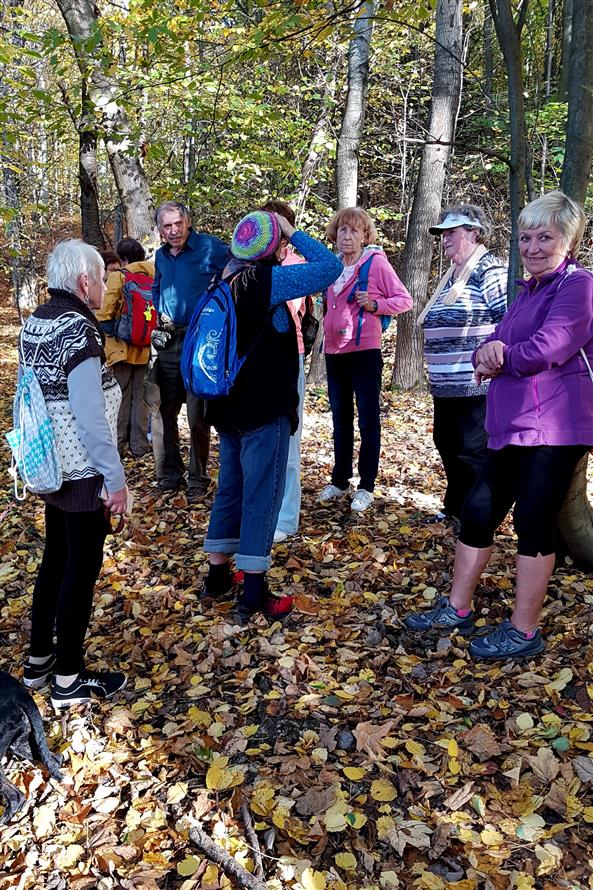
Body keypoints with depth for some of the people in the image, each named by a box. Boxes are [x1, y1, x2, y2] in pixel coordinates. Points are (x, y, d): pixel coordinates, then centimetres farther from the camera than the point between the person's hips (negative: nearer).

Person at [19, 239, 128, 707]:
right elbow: (89, 414, -23)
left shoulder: (35, 322, 7)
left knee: (56, 556, 20)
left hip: (50, 466, 9)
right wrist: (115, 477, -17)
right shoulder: (78, 327, -20)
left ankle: (38, 659, 34)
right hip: (83, 472, -9)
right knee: (82, 567, 4)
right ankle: (69, 680, 18)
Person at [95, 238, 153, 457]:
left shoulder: (117, 277, -9)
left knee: (121, 396, 7)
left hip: (122, 347, -3)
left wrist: (110, 332, -2)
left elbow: (104, 311, -16)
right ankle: (139, 445, 15)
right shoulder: (154, 274, 3)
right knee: (140, 396, 12)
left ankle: (117, 444, 14)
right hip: (145, 347, 3)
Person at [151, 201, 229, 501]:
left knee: (197, 416, -3)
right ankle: (169, 475, 23)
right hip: (168, 342, 6)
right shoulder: (161, 256, 14)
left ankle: (198, 481, 10)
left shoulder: (210, 248, -8)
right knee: (165, 411, 10)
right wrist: (158, 314, 14)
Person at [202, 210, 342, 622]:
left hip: (229, 406, 8)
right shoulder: (268, 280, -15)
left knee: (231, 487, 18)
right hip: (265, 410, -8)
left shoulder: (225, 280, 8)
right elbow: (330, 267, -16)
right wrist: (292, 231, -8)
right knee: (262, 496, -2)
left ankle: (218, 573, 27)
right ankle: (254, 594, 4)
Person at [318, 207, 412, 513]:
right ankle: (339, 480, 26)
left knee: (367, 421, 0)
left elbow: (404, 300, -6)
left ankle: (366, 487, 9)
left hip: (364, 351, -6)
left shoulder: (376, 262, -6)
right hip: (334, 352, 6)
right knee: (340, 420, 14)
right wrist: (326, 322, 6)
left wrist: (374, 305, -20)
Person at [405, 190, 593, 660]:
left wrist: (496, 357, -3)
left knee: (533, 522, -3)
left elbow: (546, 349, -20)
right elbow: (496, 345, 13)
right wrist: (489, 351, -11)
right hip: (511, 427, 9)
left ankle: (524, 631, 11)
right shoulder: (528, 291, 18)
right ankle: (457, 609, 25)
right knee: (478, 512, 11)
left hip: (553, 429, -8)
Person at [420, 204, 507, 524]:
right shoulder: (450, 276, 18)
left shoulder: (489, 271, -10)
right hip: (445, 385, 9)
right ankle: (455, 508, 31)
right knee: (447, 446, 16)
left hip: (477, 385, -9)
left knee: (473, 452, -4)